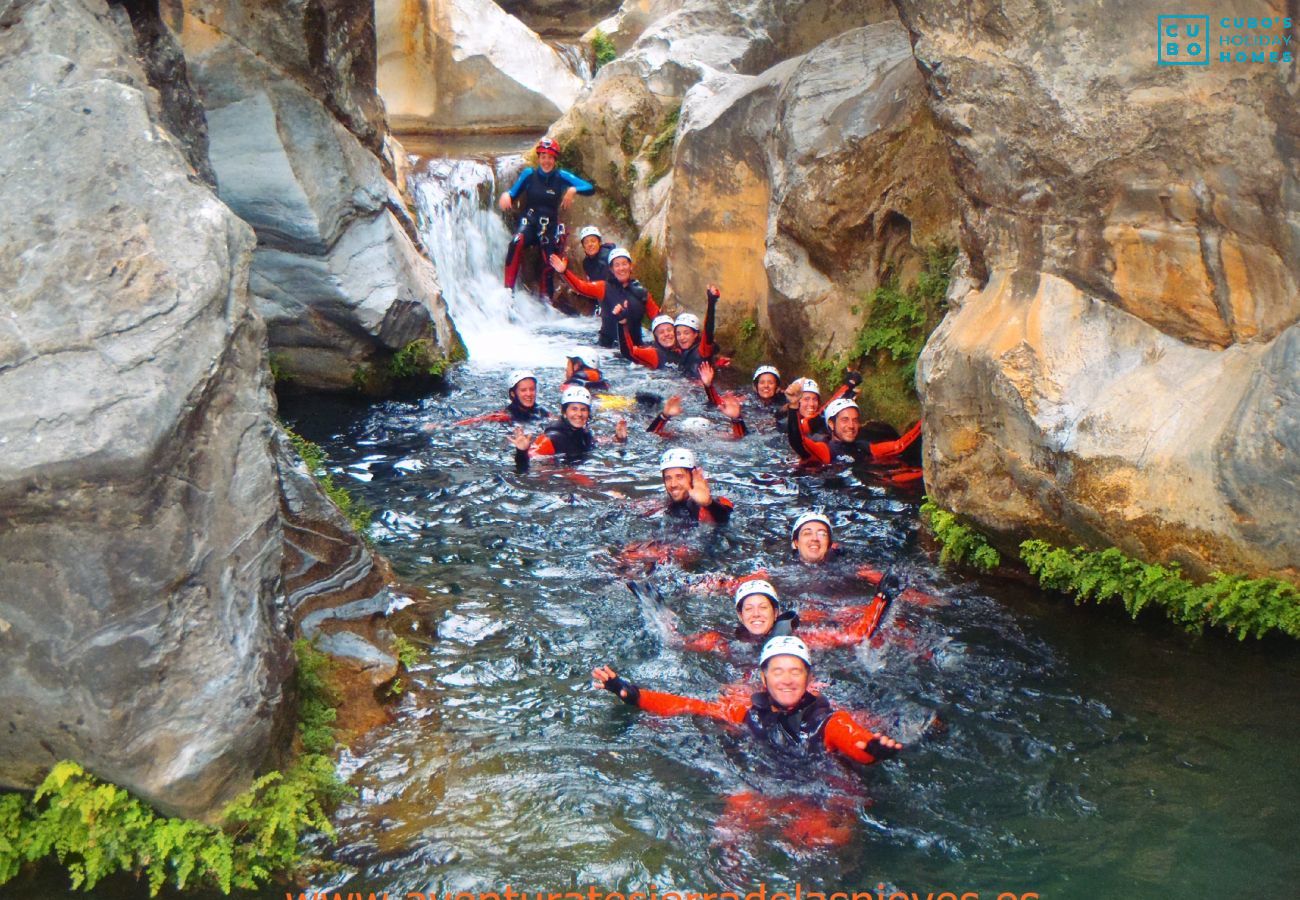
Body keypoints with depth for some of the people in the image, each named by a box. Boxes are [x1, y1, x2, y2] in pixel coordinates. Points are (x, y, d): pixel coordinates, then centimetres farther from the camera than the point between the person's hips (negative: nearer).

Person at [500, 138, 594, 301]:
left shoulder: (561, 176, -4)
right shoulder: (529, 174, -1)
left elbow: (590, 188, -10)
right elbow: (514, 193, 4)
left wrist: (573, 190, -29)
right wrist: (506, 195, -19)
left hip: (549, 226, 1)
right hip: (529, 221, -1)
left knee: (548, 266, -5)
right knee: (517, 242, -32)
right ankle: (508, 287, -30)